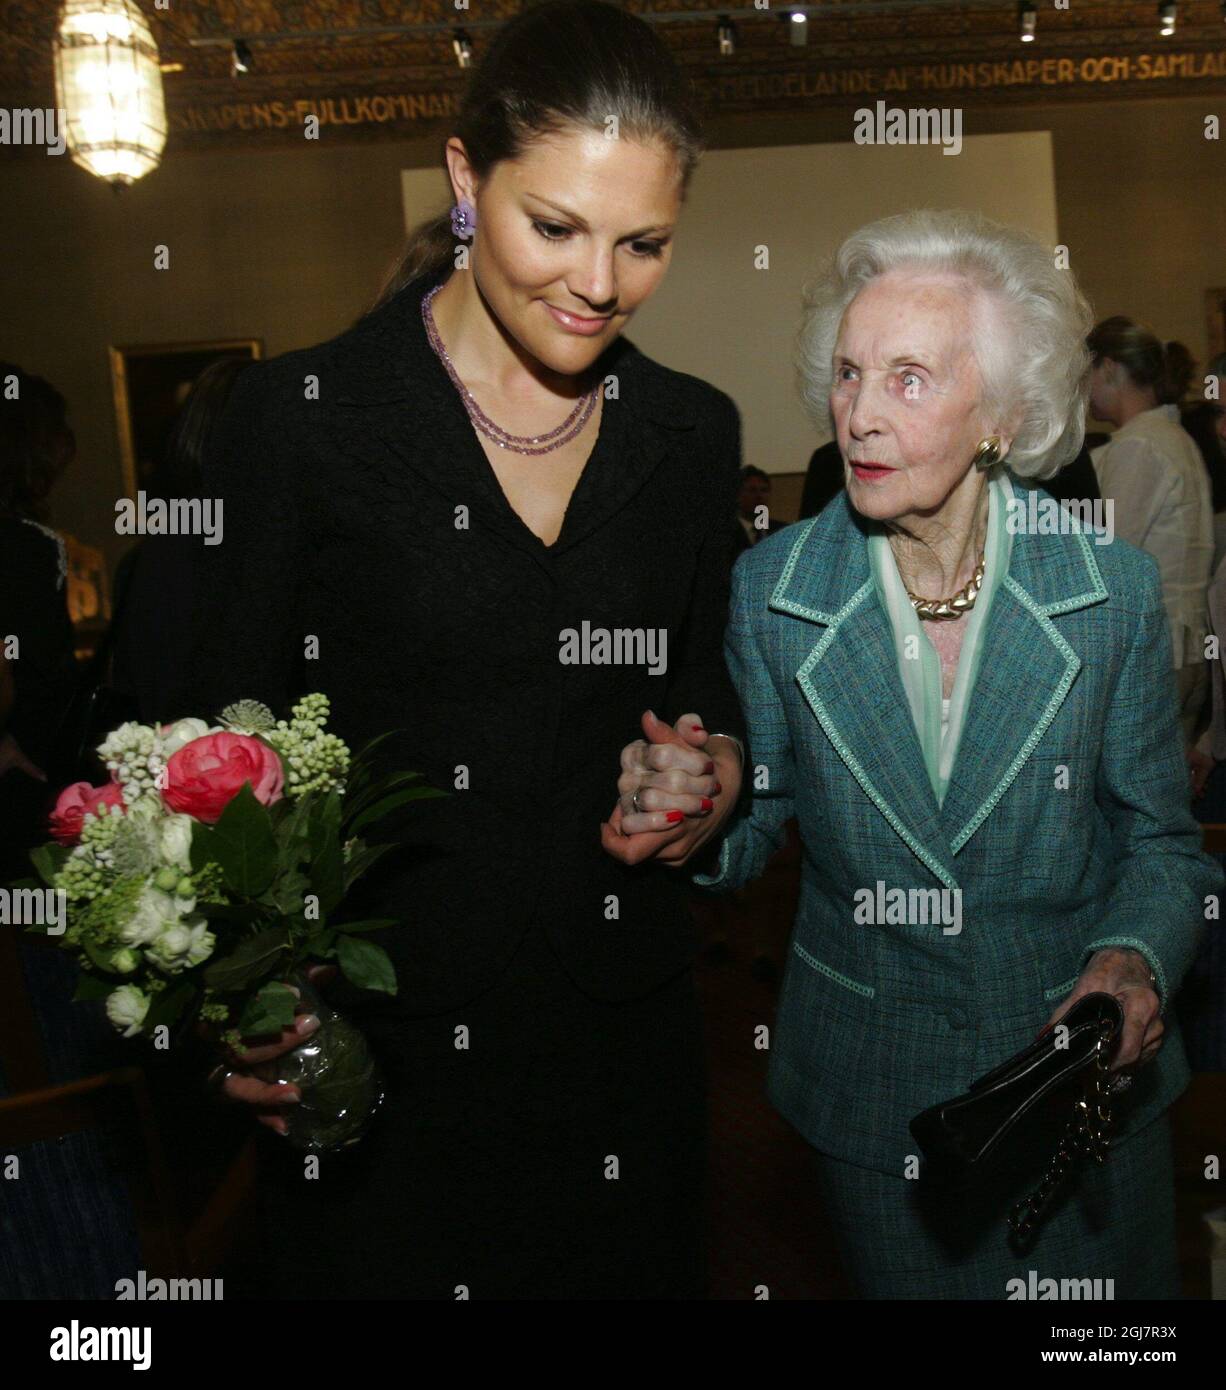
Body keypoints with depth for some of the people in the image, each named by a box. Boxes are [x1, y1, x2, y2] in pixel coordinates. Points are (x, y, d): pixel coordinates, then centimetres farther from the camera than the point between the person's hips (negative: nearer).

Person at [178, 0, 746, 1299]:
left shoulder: (693, 433, 3)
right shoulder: (300, 415, -10)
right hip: (377, 1048, -3)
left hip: (624, 1040, 4)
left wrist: (715, 764, -7)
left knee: (630, 1267, 20)